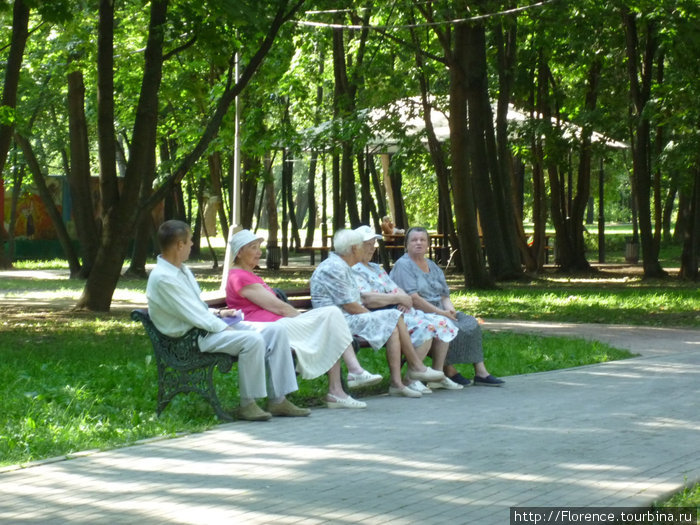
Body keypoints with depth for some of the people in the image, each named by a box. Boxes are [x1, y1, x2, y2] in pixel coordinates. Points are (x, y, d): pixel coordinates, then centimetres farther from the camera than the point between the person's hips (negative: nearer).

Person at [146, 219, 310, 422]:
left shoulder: (182, 269, 15)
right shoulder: (162, 278, -18)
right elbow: (193, 317, -20)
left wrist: (218, 313, 8)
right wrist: (225, 328, -14)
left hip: (210, 324, 10)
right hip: (191, 337, -10)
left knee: (276, 331, -5)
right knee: (252, 340, -32)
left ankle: (278, 400, -3)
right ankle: (247, 405, -18)